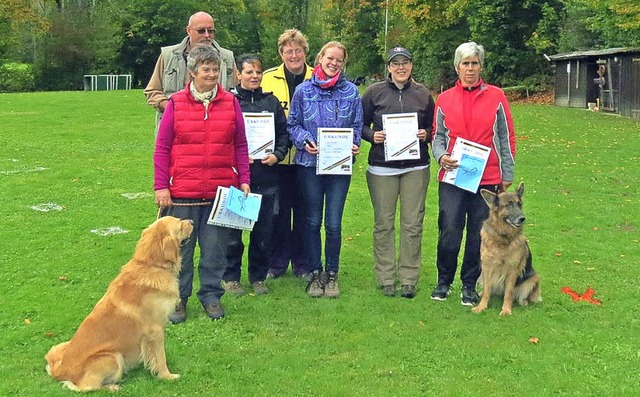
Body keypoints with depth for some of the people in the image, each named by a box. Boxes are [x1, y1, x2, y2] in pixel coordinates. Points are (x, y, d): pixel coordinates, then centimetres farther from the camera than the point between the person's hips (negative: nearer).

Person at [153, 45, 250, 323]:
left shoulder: (230, 102, 5)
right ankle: (178, 298, 20)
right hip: (183, 191, -1)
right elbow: (162, 148, 1)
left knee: (215, 248, 8)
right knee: (180, 247, 7)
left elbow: (240, 146, 9)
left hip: (221, 190, 1)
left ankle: (211, 295, 23)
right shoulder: (176, 103, 0)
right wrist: (161, 186, -4)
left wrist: (244, 180, 2)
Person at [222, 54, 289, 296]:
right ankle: (231, 277, 17)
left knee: (264, 232, 6)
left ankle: (258, 277, 21)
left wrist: (277, 155, -3)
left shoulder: (271, 102, 12)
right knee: (233, 231, 2)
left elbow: (284, 133, 13)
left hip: (266, 178, 3)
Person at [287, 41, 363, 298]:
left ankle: (331, 274, 16)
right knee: (312, 222, 7)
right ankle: (315, 274, 20)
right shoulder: (304, 90, 2)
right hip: (310, 163, 0)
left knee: (334, 224, 1)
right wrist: (304, 141, -12)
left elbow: (357, 126, 10)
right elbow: (293, 124, 5)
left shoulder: (351, 92, 4)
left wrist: (354, 144, -8)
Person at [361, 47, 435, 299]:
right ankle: (386, 279, 13)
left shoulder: (423, 94, 8)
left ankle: (409, 279, 12)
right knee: (383, 224, 3)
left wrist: (426, 134, -5)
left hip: (416, 167, 1)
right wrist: (372, 135, -11)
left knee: (413, 223, 2)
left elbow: (434, 127, 15)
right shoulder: (375, 92, 3)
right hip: (382, 167, -1)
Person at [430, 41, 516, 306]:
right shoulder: (444, 100, 8)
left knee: (479, 235, 5)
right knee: (449, 232, -4)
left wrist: (507, 175, 5)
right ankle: (443, 281, 17)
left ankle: (469, 286, 20)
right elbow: (438, 136, 13)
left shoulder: (496, 97, 5)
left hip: (488, 178, 0)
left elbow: (507, 138, 7)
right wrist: (441, 156, -8)